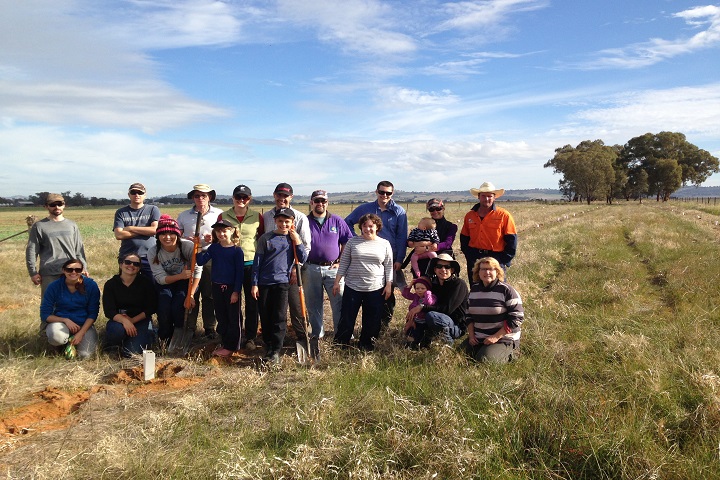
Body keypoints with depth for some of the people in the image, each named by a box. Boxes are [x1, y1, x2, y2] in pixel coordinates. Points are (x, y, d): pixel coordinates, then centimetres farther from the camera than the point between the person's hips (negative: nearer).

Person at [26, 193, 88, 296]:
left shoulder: (72, 225, 14)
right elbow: (31, 251, 4)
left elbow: (79, 249, 15)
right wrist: (33, 272, -2)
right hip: (49, 275, -3)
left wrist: (84, 267, 7)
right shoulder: (39, 226, 4)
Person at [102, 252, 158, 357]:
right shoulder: (110, 284, -2)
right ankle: (112, 345, 1)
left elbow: (152, 308, -4)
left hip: (141, 320, -1)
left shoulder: (146, 282, -4)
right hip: (118, 319, 1)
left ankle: (148, 336, 13)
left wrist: (133, 320, -15)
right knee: (117, 330, -35)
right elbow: (108, 311, -11)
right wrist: (124, 321, -30)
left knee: (133, 351, -21)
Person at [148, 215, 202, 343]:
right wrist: (181, 276, -35)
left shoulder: (188, 246, -24)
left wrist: (191, 295, -26)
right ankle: (164, 339, 6)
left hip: (185, 283, -2)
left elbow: (197, 270, -21)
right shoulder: (153, 252, -17)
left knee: (177, 307, -25)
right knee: (163, 308, -23)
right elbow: (160, 278, -17)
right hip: (165, 283, 2)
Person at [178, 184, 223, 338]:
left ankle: (210, 328, 14)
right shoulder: (184, 215, 10)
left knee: (210, 295, 4)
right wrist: (186, 240, -8)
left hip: (211, 258, -1)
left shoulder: (219, 214, 6)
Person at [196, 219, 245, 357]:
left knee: (233, 318, 4)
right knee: (221, 317, 14)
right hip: (217, 287, 5)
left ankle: (231, 346, 12)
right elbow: (201, 262, -3)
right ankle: (224, 343, 26)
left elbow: (239, 272, -10)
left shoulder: (237, 250, -9)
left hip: (231, 288, -5)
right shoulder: (213, 247, 4)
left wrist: (236, 291, -13)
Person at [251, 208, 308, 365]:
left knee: (280, 317, -6)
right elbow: (257, 262, 2)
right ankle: (268, 347, 22)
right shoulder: (265, 238, 1)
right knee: (265, 317, 7)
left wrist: (297, 241, -11)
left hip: (282, 282, 0)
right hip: (264, 283, 0)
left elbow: (303, 258, -3)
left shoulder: (294, 238, 6)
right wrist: (254, 284, -2)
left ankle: (276, 351, -1)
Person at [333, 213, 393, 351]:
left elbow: (388, 267, 6)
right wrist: (337, 282, 1)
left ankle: (366, 344, 24)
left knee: (372, 320, 8)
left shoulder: (385, 244, 4)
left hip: (376, 288, 1)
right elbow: (343, 263, 5)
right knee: (347, 317, 3)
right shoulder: (352, 242, 3)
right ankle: (340, 344, 15)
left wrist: (388, 285, 0)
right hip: (352, 287, 0)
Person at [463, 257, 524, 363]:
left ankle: (510, 354, 5)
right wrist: (471, 335, 2)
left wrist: (496, 337, -16)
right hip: (478, 339, 6)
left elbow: (517, 317, -13)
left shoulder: (506, 290, -10)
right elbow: (469, 315, 17)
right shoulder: (474, 289, 9)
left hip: (503, 340, -6)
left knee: (483, 360, -26)